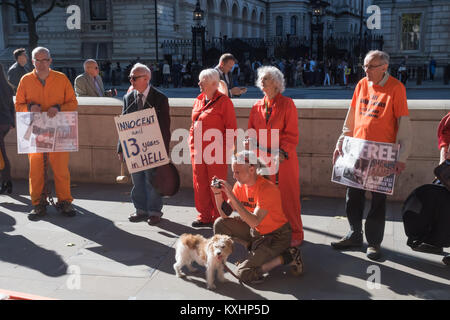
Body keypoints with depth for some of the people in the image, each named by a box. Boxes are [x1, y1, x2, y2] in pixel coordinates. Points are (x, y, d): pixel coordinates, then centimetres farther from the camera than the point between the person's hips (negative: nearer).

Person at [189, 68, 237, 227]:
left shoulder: (224, 101, -7)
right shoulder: (199, 100, 14)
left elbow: (231, 128, -8)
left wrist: (226, 149, -12)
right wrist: (192, 145, 14)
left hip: (216, 153, -6)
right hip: (198, 151, 7)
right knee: (200, 184, 10)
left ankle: (219, 218, 14)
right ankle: (204, 217, 22)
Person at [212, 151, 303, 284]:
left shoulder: (267, 188, -27)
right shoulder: (240, 185, -4)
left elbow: (254, 222, -36)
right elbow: (225, 214, 0)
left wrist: (231, 195, -37)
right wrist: (217, 193, -16)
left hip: (276, 236, -8)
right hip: (256, 230, 8)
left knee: (244, 273, -18)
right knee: (220, 224, -2)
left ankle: (287, 257, -4)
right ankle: (256, 250, 6)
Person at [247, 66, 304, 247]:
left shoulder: (287, 104, -1)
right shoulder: (257, 106, 12)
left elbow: (292, 134, -5)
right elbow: (252, 131, 15)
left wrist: (282, 151, -16)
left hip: (284, 158, -4)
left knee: (288, 196, 0)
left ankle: (295, 234, 12)